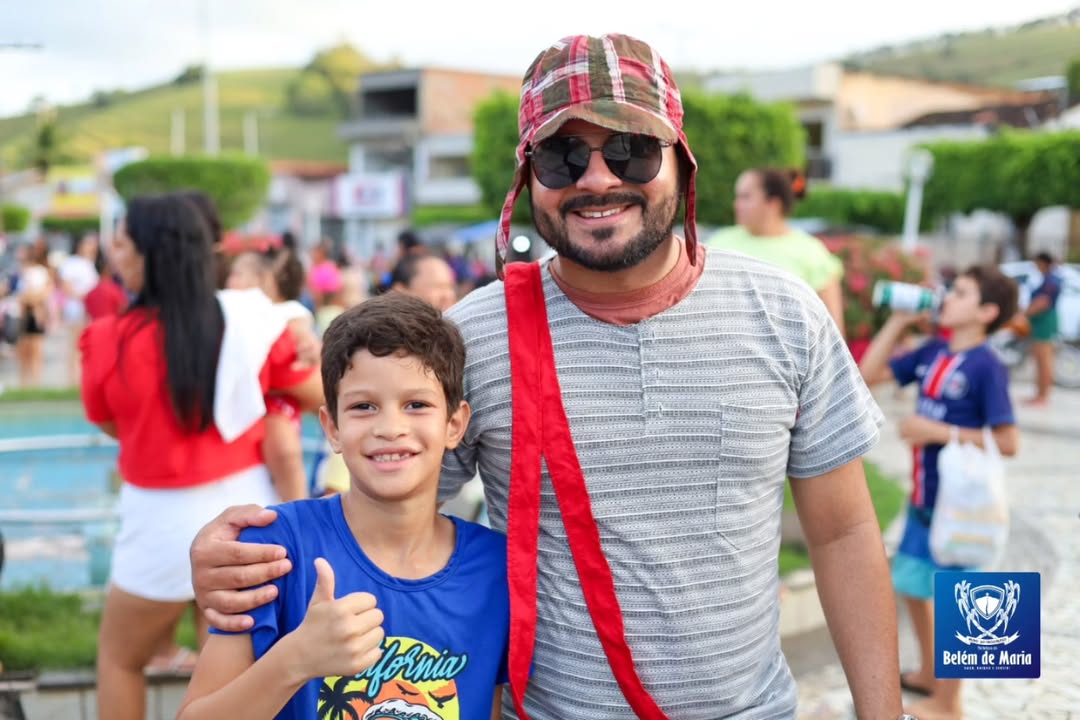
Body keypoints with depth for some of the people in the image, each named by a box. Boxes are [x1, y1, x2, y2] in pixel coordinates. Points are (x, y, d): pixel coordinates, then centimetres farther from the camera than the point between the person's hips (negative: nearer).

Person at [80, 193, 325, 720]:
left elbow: (108, 424, 4)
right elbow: (319, 396, 2)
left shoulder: (109, 340, -14)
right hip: (246, 505, 3)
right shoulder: (251, 320, -7)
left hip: (165, 520, -3)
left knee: (119, 659, 22)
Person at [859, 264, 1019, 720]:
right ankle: (928, 674, 41)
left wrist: (938, 432, -21)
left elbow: (1007, 442, -20)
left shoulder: (987, 366, -17)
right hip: (923, 499, 8)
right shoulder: (932, 352, 4)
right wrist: (900, 321, 2)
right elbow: (869, 374, 8)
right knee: (912, 586, 20)